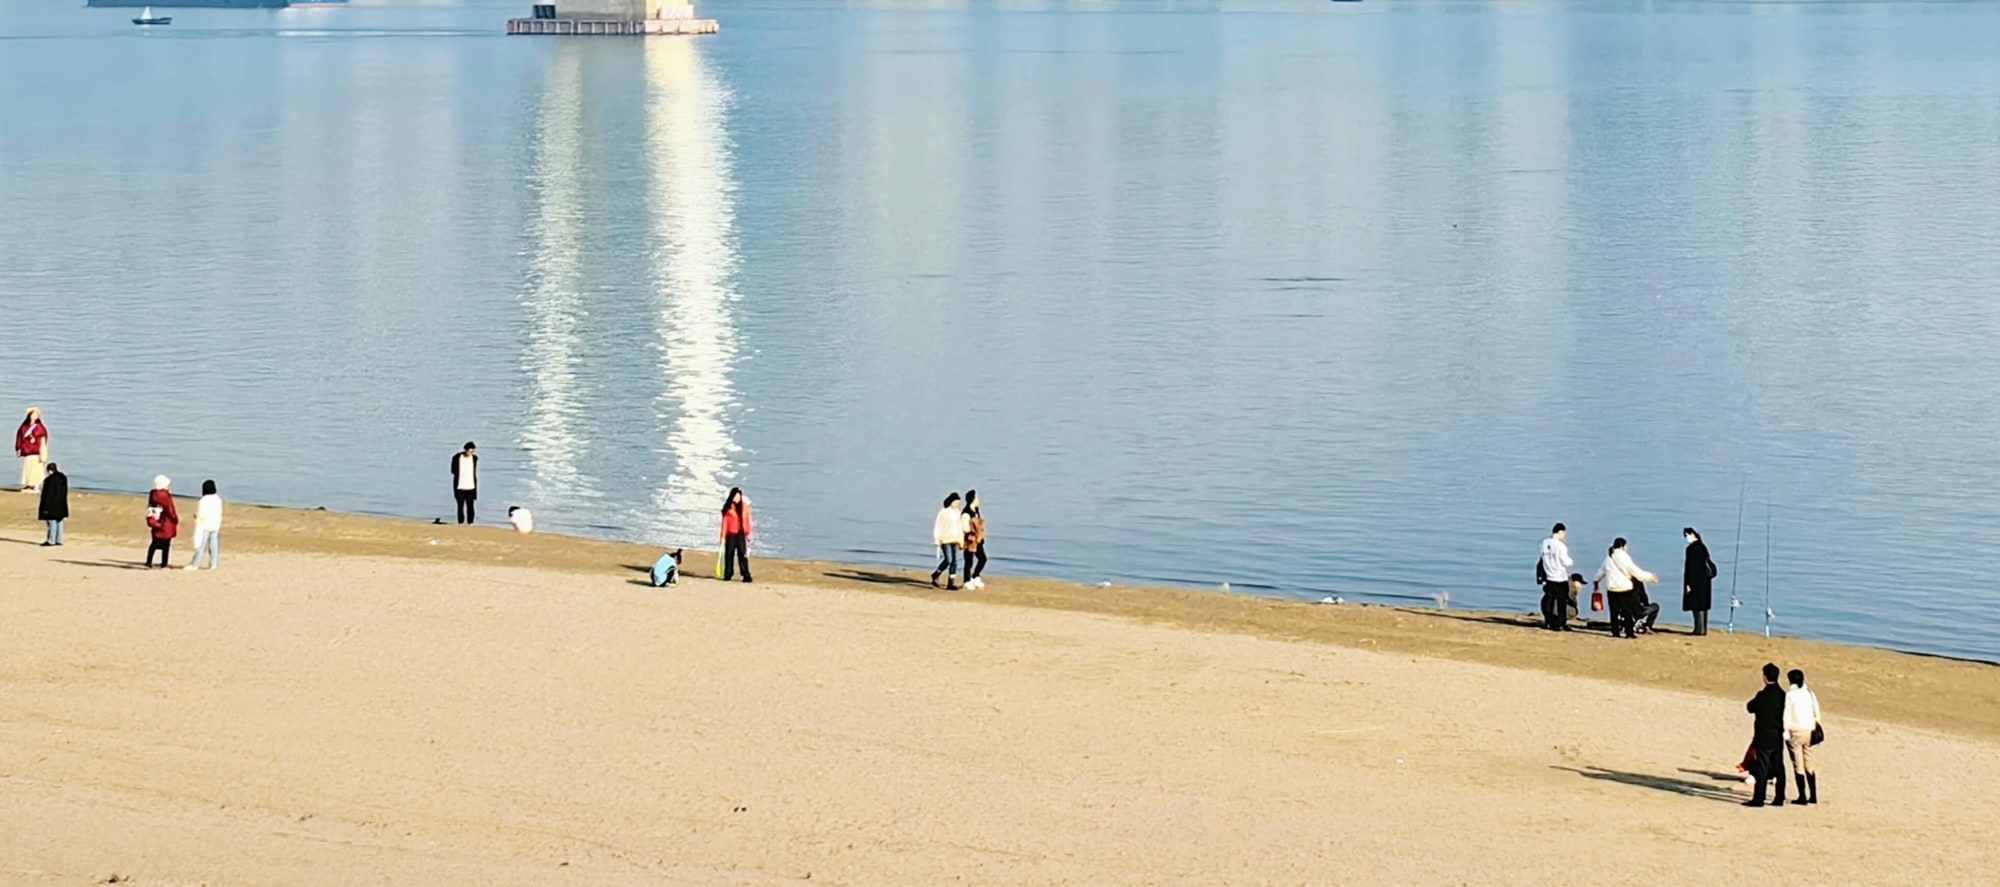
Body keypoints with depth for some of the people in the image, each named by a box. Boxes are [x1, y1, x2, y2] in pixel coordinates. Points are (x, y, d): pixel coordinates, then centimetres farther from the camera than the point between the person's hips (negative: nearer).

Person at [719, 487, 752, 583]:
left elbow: (747, 520, 7)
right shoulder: (728, 508, -2)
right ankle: (728, 574, 12)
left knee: (743, 554, -4)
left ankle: (746, 575, -5)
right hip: (731, 534, -1)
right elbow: (724, 522, -2)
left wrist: (748, 533, 2)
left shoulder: (744, 506, 4)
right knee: (729, 554, 3)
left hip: (741, 534, 1)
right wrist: (723, 536, -5)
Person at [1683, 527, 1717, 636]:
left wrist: (1688, 583, -17)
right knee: (1702, 605, 12)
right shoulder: (1702, 547, 12)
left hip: (1696, 581, -9)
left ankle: (1700, 629, -7)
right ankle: (1702, 629, 16)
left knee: (1697, 606, -6)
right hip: (1704, 580, 9)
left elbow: (1691, 567, -18)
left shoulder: (1693, 549, -16)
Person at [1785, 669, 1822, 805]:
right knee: (1809, 765, 13)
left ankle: (1803, 796, -2)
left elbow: (1786, 715, -12)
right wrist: (1815, 730, 18)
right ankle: (1813, 796, 13)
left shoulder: (1789, 695, -9)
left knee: (1798, 766, -1)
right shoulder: (1810, 693, 6)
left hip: (1795, 733, -5)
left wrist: (1785, 733, -7)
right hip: (1809, 732, 5)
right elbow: (1817, 714, 10)